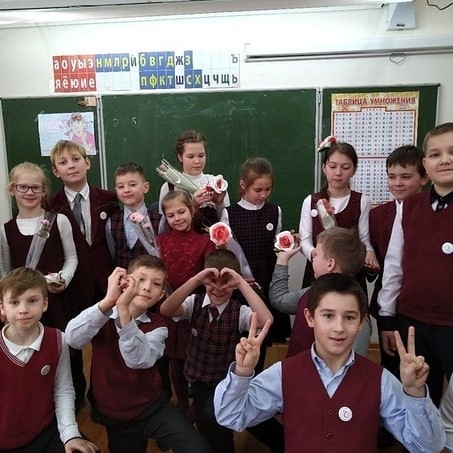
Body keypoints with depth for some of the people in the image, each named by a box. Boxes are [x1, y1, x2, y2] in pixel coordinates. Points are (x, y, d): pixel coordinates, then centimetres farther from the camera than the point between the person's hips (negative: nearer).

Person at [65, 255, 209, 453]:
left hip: (151, 407, -1)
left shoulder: (157, 326, -10)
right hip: (112, 415, 1)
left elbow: (139, 360, -31)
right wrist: (108, 300, -41)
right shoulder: (103, 315, -8)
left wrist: (123, 308, -42)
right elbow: (73, 339, -29)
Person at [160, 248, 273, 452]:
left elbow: (266, 321, -37)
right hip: (198, 380, 3)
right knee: (204, 430, 17)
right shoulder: (195, 303, -11)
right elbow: (165, 310, -29)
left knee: (213, 416, -24)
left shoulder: (240, 311, -17)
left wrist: (242, 283, -38)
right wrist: (196, 279, -38)